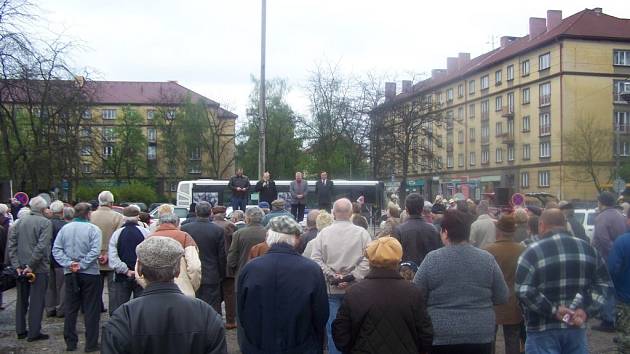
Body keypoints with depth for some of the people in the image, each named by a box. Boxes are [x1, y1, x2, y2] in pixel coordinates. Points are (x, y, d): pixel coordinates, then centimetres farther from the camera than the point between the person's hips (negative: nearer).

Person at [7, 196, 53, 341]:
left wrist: (16, 265, -1)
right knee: (37, 300, 3)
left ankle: (20, 331, 24)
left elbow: (11, 245, 1)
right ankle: (34, 333, 7)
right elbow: (42, 246, -21)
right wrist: (31, 266, -17)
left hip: (21, 268, 5)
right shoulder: (45, 223, -12)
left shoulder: (20, 221, 4)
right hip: (39, 268, -5)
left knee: (21, 300, 16)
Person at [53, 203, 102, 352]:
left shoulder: (64, 228, 3)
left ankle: (70, 343, 19)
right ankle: (91, 344, 6)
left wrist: (69, 263, -9)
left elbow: (56, 250, -2)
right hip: (90, 273, -4)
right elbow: (95, 251, -21)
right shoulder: (93, 229, -10)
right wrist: (82, 265, -15)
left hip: (70, 274, 4)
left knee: (70, 309, 13)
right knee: (91, 310, 4)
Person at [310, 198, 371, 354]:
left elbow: (316, 260, -8)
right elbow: (367, 260, -11)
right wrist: (352, 277, -10)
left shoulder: (323, 233, -2)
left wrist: (332, 276, -8)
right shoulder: (362, 233, -4)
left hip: (331, 289, 0)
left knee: (333, 330, 9)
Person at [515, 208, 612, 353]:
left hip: (543, 331, -4)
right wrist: (586, 310, -3)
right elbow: (603, 283, 7)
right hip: (576, 327, 5)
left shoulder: (533, 251, -11)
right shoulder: (587, 248, 6)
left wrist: (553, 310, -15)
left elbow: (524, 291, -21)